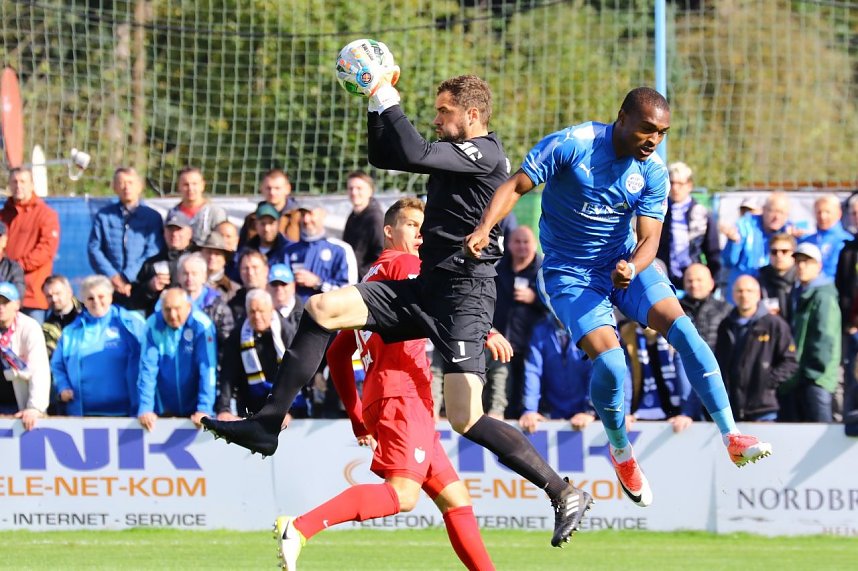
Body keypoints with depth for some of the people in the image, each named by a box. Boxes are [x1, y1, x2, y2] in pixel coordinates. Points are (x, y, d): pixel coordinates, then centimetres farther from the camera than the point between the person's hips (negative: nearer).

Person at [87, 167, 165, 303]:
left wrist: (127, 277, -10)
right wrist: (113, 276, -10)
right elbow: (94, 249, 4)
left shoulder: (152, 217, 7)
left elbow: (153, 252, -1)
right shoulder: (103, 216, 10)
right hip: (110, 288, 1)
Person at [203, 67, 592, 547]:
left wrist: (386, 97, -18)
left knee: (466, 420, -16)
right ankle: (269, 424, -2)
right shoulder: (455, 151, 16)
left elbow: (414, 154, -25)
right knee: (321, 309, -4)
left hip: (464, 295, -9)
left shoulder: (486, 154, -13)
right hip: (424, 287, 9)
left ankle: (566, 494, -6)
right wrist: (377, 106, 11)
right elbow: (385, 157, 24)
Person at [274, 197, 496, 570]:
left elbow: (337, 355, 28)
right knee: (403, 494, -24)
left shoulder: (372, 277, 29)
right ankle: (299, 529, -34)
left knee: (454, 498, 10)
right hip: (401, 396, -10)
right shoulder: (404, 264, 5)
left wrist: (359, 422, 26)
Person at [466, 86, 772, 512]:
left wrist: (632, 267, -31)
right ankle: (621, 452, 7)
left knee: (682, 329, -19)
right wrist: (484, 229, -29)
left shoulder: (653, 173, -7)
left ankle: (730, 437, -14)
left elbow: (649, 239, -8)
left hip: (626, 263, 4)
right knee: (609, 361, -22)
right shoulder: (570, 145, -18)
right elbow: (516, 186, -12)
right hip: (570, 273, -4)